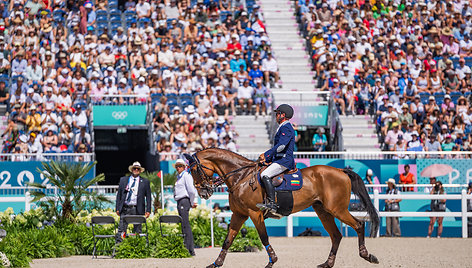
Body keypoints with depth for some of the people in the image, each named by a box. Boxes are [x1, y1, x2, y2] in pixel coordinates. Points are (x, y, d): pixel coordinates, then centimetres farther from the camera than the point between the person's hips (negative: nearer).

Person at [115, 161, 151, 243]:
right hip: (125, 208, 1)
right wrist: (118, 208, 4)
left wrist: (148, 210, -2)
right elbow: (119, 194, 12)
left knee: (137, 231, 1)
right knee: (121, 229, -7)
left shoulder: (145, 182, 9)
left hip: (137, 209, -1)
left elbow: (148, 197, 7)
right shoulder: (123, 180, 12)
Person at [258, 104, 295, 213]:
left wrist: (266, 154, -22)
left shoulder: (286, 128, -11)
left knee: (265, 175, -27)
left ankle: (272, 204, -34)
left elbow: (281, 145, -23)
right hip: (279, 159, 11)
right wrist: (267, 159, 18)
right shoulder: (282, 128, 23)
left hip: (284, 160, -11)